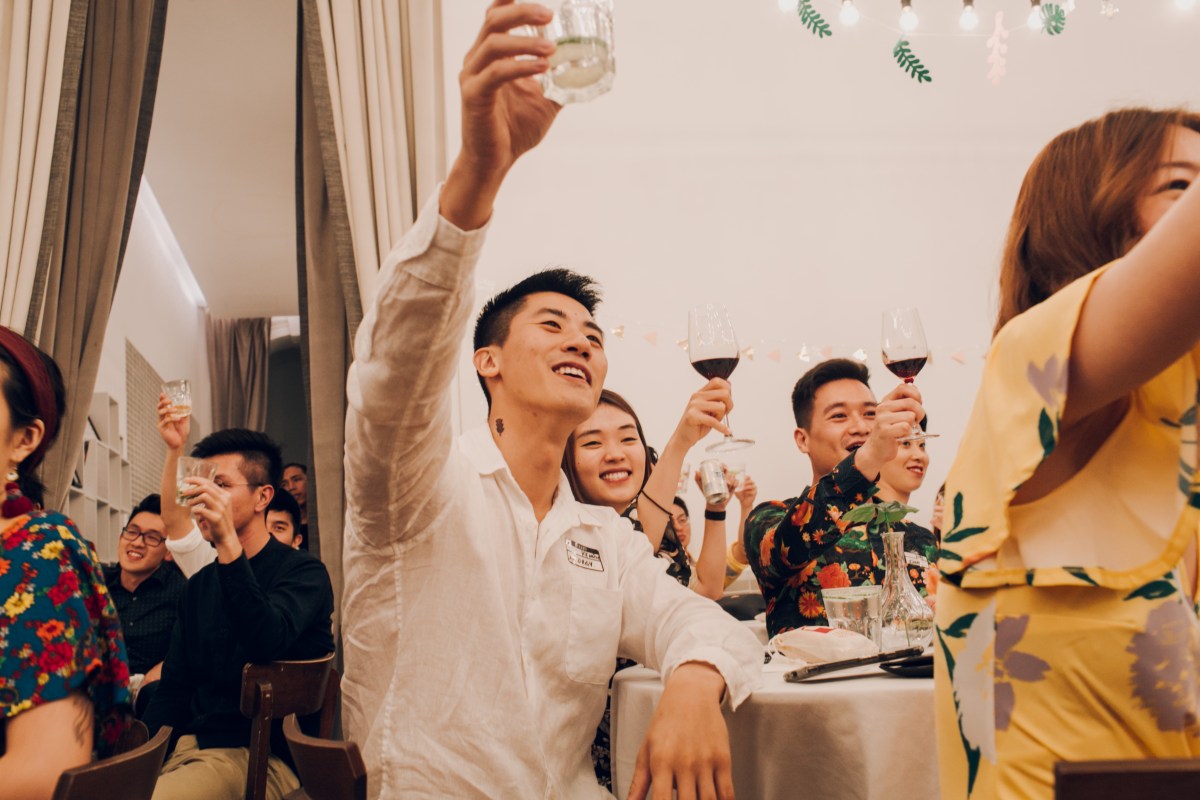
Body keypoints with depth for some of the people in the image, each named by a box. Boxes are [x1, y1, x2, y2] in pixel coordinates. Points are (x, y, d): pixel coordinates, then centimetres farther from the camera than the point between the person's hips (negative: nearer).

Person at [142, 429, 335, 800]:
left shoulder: (303, 572, -5)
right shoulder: (199, 585, 16)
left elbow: (267, 644, -25)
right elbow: (173, 688, 14)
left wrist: (229, 544, -30)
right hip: (190, 744, 6)